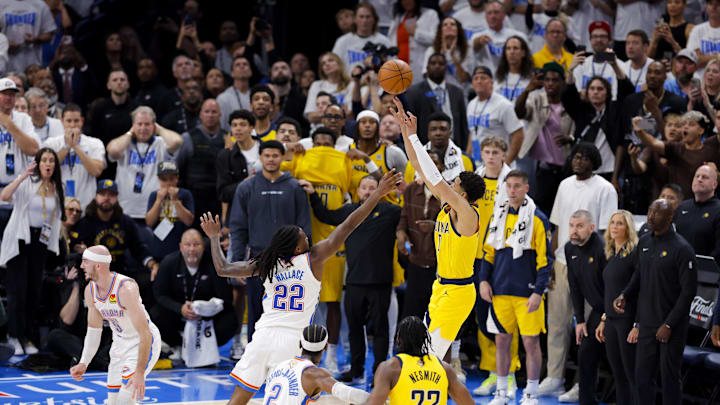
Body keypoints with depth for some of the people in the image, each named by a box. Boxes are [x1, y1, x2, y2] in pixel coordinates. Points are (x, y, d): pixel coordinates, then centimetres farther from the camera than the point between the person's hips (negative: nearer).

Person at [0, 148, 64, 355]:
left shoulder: (56, 189, 8)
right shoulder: (27, 183, -8)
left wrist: (57, 242, 10)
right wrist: (22, 177, -33)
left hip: (40, 241, 5)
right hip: (19, 239, -5)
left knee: (35, 290, 5)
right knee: (18, 289, -7)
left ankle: (28, 338, 10)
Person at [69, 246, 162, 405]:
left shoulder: (126, 289, -31)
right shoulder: (90, 290, -7)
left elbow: (145, 334, -32)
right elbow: (94, 330, 8)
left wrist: (140, 373, -36)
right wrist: (83, 364, -3)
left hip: (144, 343, -8)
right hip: (120, 343, 8)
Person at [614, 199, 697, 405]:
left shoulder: (681, 249, -14)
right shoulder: (644, 243, 8)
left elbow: (689, 291, -14)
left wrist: (669, 325, -15)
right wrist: (625, 295, 3)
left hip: (672, 328, -6)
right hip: (647, 324, 6)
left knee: (669, 378, 1)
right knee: (642, 376, 7)